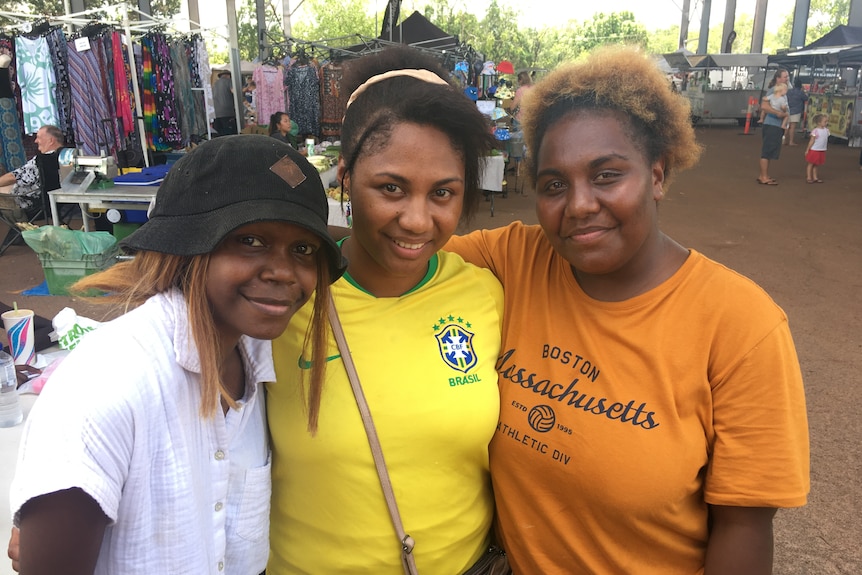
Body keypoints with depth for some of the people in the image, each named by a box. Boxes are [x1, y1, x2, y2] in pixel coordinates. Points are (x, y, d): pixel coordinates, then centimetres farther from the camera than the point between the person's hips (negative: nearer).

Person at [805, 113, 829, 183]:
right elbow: (811, 141, -12)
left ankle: (815, 178, 18)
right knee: (811, 164, 4)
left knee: (815, 165, 13)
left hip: (822, 151, 6)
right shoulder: (815, 131, -14)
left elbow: (826, 140, 12)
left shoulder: (826, 130, 4)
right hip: (814, 150, -6)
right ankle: (809, 178, 9)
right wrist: (807, 150, -11)